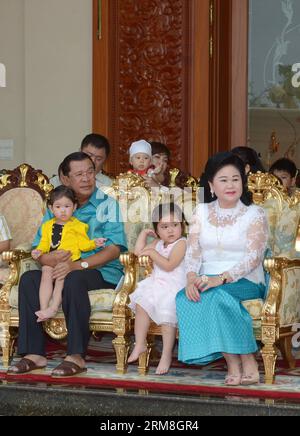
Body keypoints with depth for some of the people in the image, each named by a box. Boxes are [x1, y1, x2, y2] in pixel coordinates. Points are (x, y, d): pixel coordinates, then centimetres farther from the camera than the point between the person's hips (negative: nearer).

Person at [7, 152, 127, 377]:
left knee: (74, 279, -37)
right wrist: (50, 259, -19)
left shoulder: (107, 204, 2)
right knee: (29, 279, -21)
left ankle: (77, 356, -36)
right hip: (62, 269, 5)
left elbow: (114, 248, -10)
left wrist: (77, 265, -23)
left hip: (103, 272, -5)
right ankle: (34, 353, -23)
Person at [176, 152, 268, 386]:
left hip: (245, 282, -3)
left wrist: (221, 279, -25)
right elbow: (193, 251, 5)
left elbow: (253, 257, -11)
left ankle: (241, 361, -26)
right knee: (185, 297, -30)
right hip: (206, 280, 3)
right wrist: (192, 278, -17)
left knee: (216, 295, -36)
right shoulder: (202, 211, 14)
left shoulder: (255, 214, 1)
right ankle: (237, 363, -27)